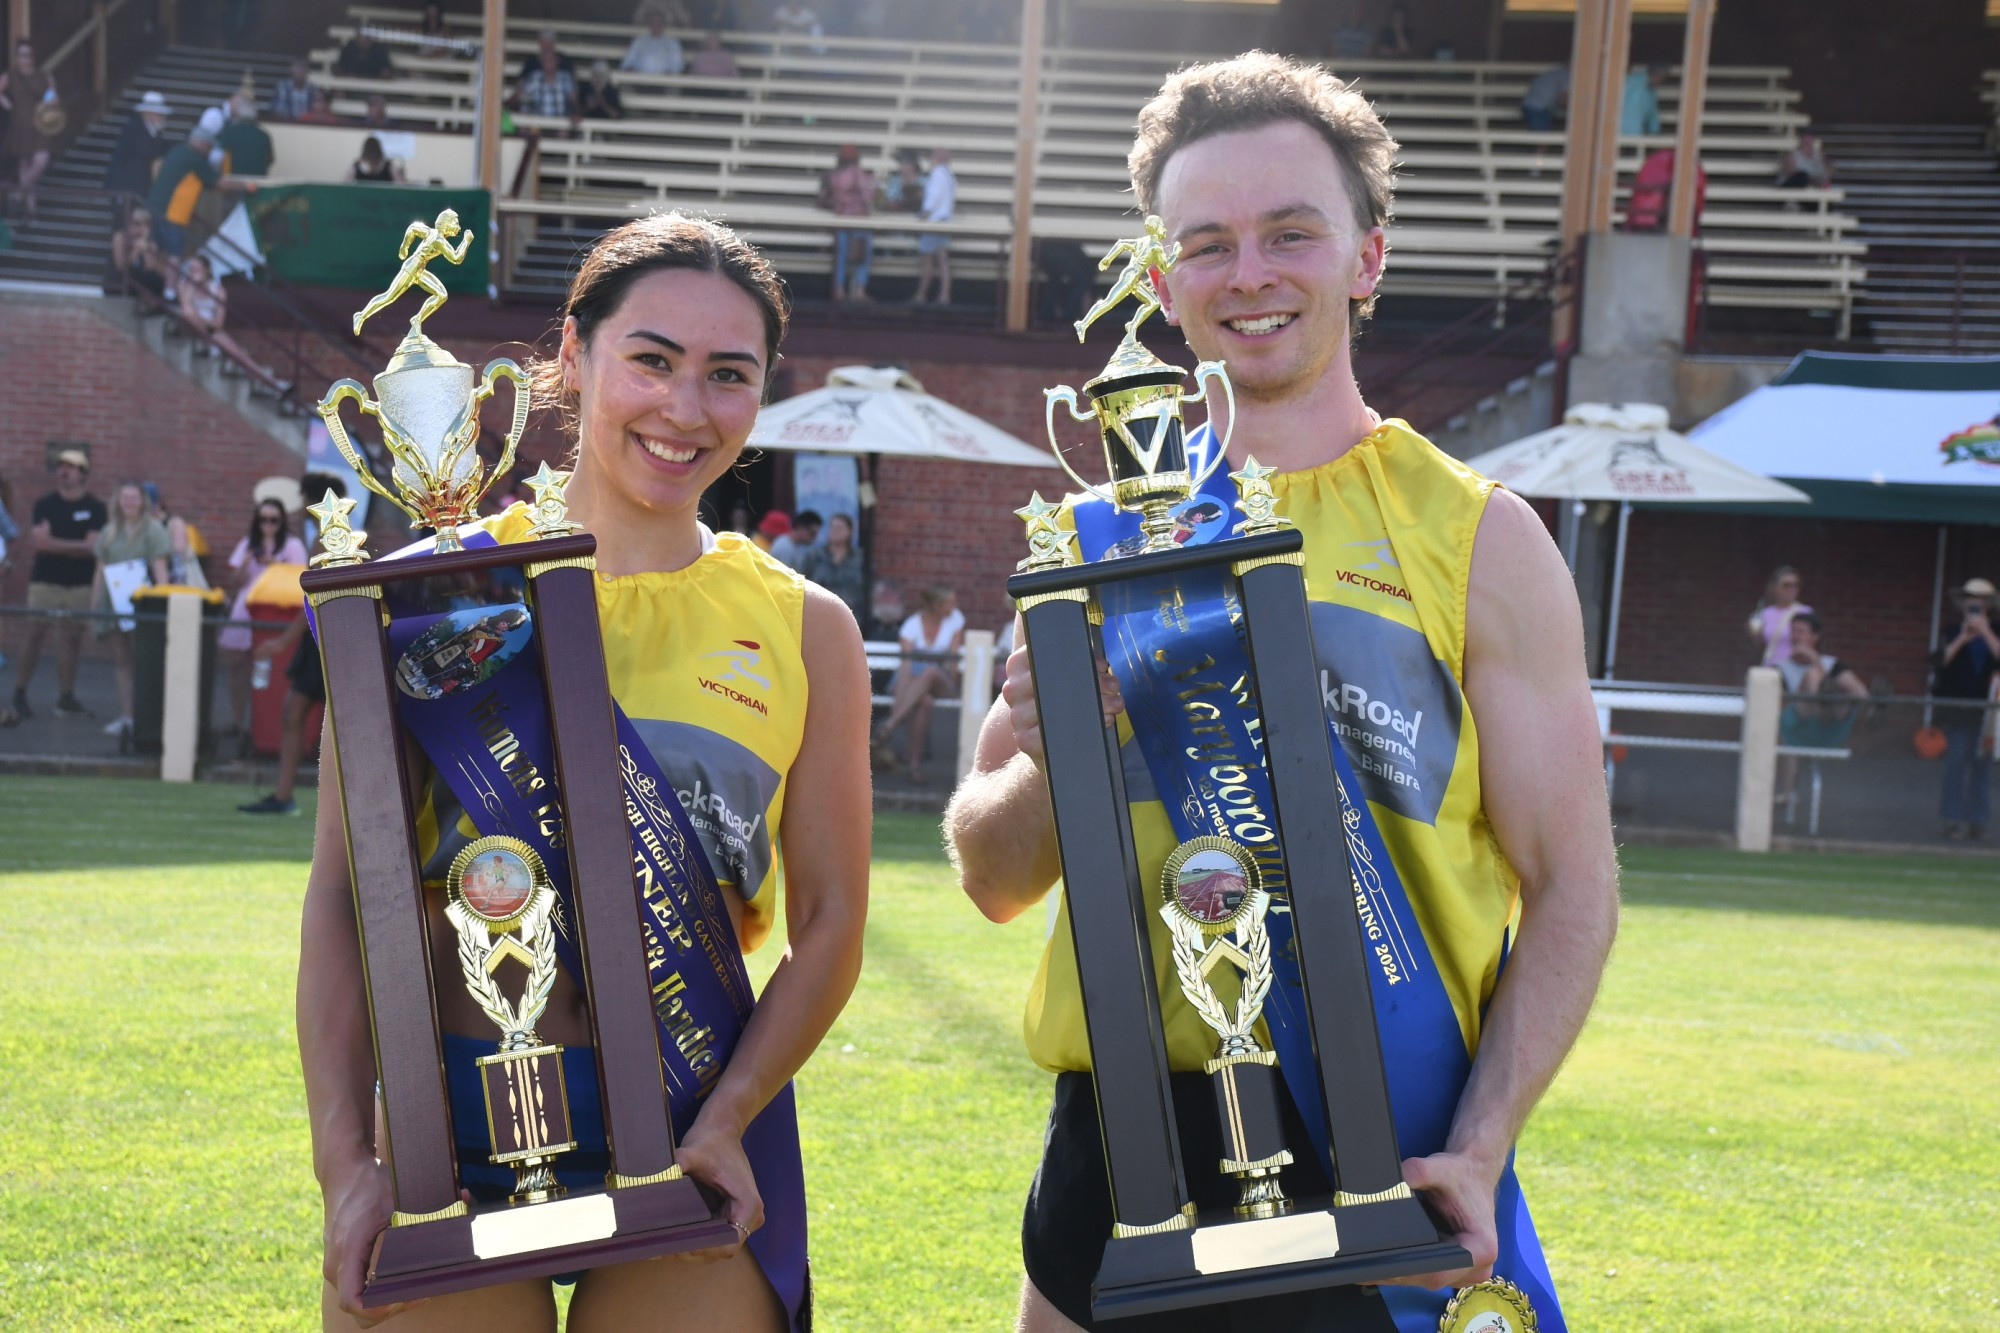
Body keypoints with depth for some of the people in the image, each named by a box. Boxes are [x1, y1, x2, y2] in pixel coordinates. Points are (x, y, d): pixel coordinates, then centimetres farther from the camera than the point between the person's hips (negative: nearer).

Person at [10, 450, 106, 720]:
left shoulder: (95, 508, 3)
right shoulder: (44, 505, 4)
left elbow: (93, 547, -6)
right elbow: (41, 542, -8)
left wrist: (56, 544, -9)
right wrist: (79, 546, -8)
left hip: (80, 584, 0)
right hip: (45, 582, 0)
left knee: (71, 639, 2)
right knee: (35, 636, -4)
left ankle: (66, 698, 8)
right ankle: (19, 695, 1)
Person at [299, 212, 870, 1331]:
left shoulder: (805, 629, 5)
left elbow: (830, 918, 4)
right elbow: (345, 895, -1)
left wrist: (727, 1119, -11)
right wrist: (346, 1159, -10)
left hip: (684, 1139, 1)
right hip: (447, 1126, -1)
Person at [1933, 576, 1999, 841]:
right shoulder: (1952, 631, 7)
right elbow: (1939, 663, -6)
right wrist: (1962, 639, -12)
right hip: (1957, 707, -1)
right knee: (1957, 759, -6)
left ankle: (1977, 821, 3)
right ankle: (1953, 819, -3)